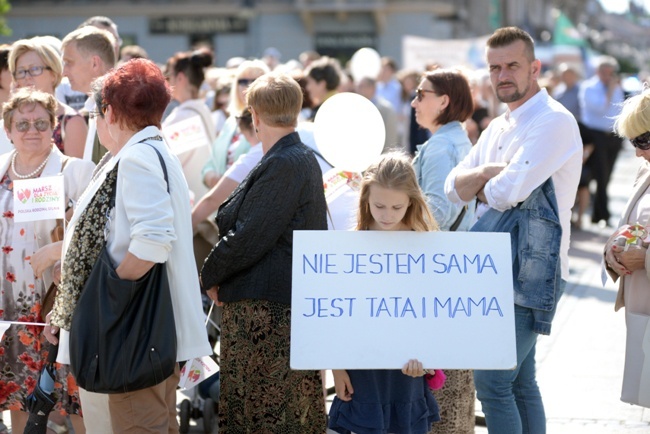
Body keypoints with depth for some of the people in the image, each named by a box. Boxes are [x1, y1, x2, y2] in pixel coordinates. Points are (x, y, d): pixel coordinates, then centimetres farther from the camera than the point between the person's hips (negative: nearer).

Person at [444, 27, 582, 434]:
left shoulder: (553, 121, -14)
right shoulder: (498, 128, 16)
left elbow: (508, 191, -22)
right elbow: (455, 187, 9)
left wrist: (481, 186, 0)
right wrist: (489, 172, -11)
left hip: (528, 273, -9)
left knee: (492, 381, -13)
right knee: (520, 382, 14)